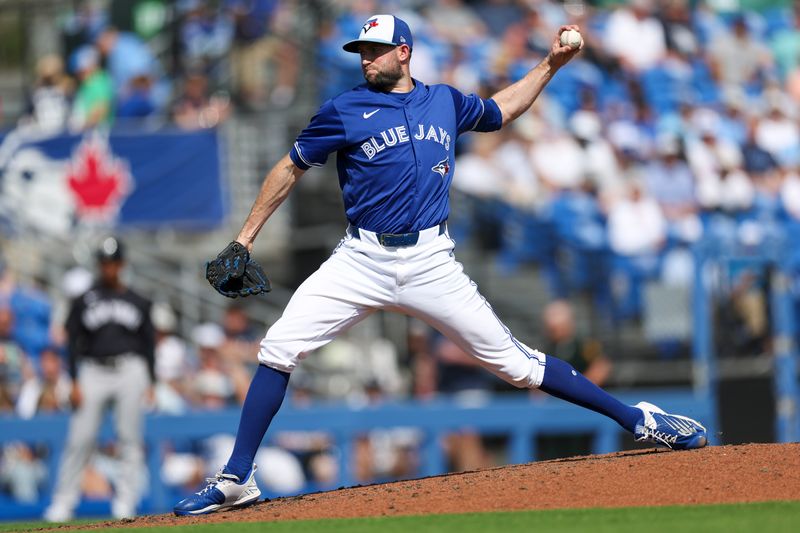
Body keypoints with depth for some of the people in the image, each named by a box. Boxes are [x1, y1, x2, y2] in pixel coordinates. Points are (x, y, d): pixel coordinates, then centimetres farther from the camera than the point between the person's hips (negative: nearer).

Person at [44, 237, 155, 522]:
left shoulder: (138, 303, 12)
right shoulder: (83, 301, 9)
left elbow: (149, 344, 13)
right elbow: (73, 343, 6)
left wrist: (150, 381, 4)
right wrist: (75, 382, -4)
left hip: (130, 370, 1)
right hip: (93, 372, -1)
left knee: (130, 439, -3)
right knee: (80, 439, -5)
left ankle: (125, 501, 1)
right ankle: (63, 502, -1)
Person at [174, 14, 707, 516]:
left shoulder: (446, 103, 11)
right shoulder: (346, 110, 3)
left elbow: (501, 110, 32)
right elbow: (291, 168, 10)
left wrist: (551, 64, 24)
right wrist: (244, 239, 7)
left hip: (431, 263, 1)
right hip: (361, 261, -1)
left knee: (514, 361, 0)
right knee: (279, 349, -15)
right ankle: (236, 481, -8)